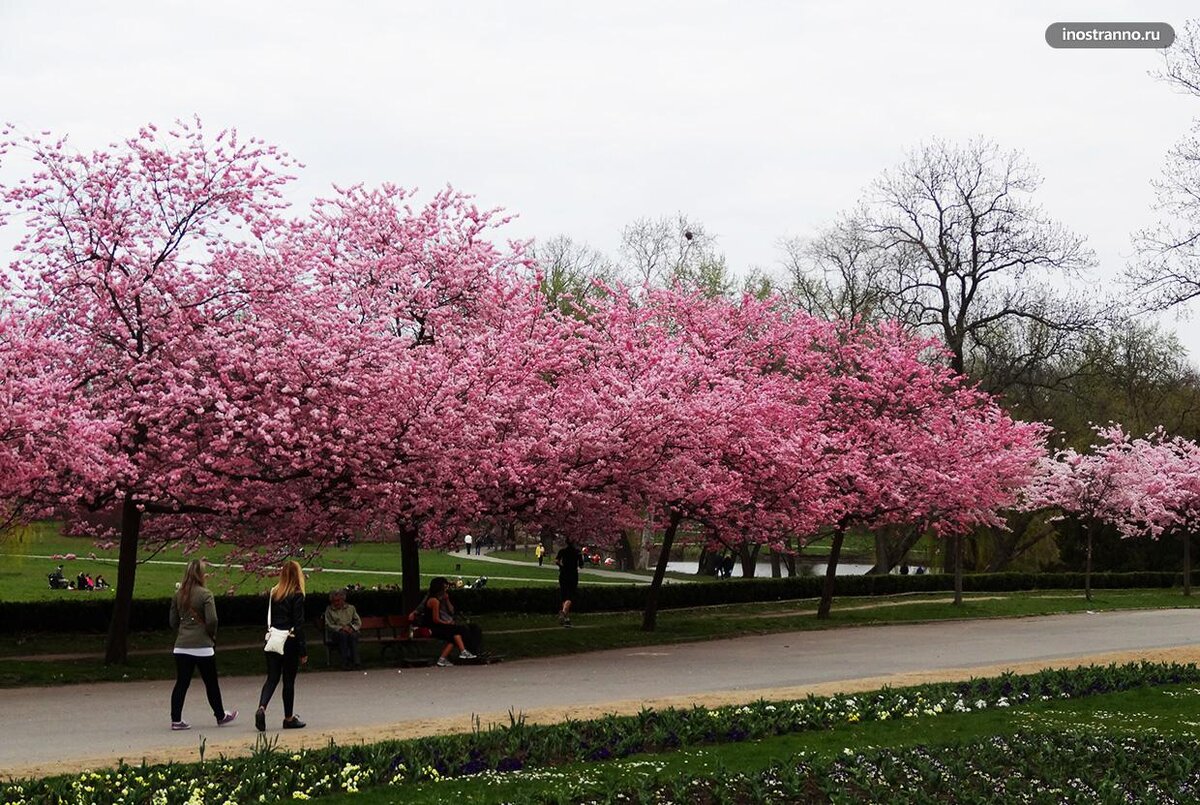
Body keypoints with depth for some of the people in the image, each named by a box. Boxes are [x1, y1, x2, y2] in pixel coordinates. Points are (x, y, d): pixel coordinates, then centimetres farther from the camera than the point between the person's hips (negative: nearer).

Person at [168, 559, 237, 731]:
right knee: (211, 683, 9)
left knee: (181, 683, 6)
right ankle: (220, 716, 23)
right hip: (202, 646, -5)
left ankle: (176, 719, 2)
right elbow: (212, 620, -16)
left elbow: (173, 621, 10)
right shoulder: (205, 594, -11)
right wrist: (212, 635, 2)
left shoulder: (178, 595, 6)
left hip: (181, 646, 5)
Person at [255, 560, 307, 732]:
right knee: (289, 681, 7)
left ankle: (262, 708, -15)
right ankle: (288, 718, 16)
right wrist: (303, 652, -8)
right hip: (290, 643, -4)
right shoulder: (297, 596, -10)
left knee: (272, 678, 7)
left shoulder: (273, 593, 6)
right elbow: (298, 625, -11)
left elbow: (269, 619, 10)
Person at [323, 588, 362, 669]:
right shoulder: (329, 610, 11)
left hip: (351, 631, 2)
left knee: (353, 635, -34)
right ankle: (346, 662, -40)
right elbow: (329, 625, 1)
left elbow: (358, 622, 13)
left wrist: (352, 628, -8)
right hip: (335, 634, -2)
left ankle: (355, 662, -38)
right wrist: (341, 628, -14)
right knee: (343, 635, -36)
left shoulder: (351, 608, 17)